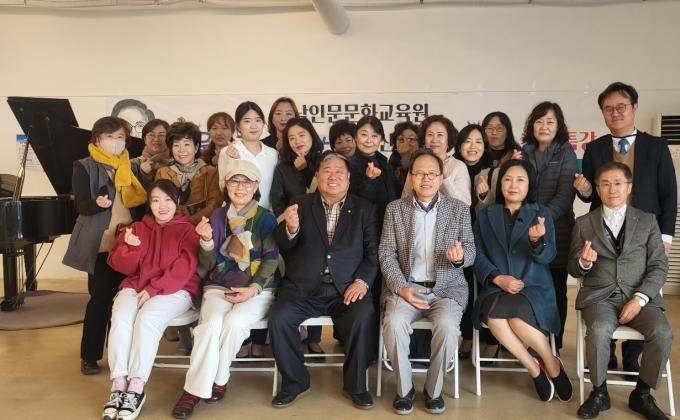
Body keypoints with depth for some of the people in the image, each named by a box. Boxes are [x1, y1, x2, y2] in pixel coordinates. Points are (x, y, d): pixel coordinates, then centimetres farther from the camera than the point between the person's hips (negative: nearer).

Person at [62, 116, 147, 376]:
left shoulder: (131, 168, 14)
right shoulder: (84, 167, 2)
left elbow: (141, 203, 15)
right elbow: (81, 206, -8)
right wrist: (98, 203, -28)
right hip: (101, 244, -4)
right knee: (100, 298, -3)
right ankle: (90, 356, 11)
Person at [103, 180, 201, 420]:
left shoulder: (186, 229, 5)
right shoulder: (137, 228, 18)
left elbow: (183, 269, -8)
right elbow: (121, 266, 9)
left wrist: (154, 289, -18)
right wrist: (129, 247, -13)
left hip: (175, 290, -3)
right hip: (135, 285, 4)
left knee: (147, 318, -32)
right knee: (120, 318, -27)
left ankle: (136, 388, -28)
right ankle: (118, 386, -25)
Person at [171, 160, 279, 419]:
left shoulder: (266, 218, 2)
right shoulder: (218, 216, 8)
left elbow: (272, 260, -2)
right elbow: (207, 265, 4)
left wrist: (254, 289, -16)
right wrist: (207, 241, -16)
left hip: (258, 290, -1)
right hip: (219, 287, 2)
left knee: (233, 322, -31)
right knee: (212, 323, -29)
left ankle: (216, 380, -10)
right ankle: (195, 389, -18)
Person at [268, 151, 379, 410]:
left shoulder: (365, 209, 11)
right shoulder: (301, 205, 12)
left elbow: (373, 252, 4)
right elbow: (283, 246, 5)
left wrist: (362, 280, -14)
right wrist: (290, 229, -19)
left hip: (346, 289, -1)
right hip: (303, 288, 1)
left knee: (364, 317, -28)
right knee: (278, 318, -23)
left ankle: (355, 384, -4)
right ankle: (295, 381, 2)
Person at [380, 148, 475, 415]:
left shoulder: (459, 209, 5)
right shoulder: (395, 209, 5)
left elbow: (471, 252, 3)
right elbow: (386, 254, 1)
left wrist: (460, 257, -22)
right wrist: (401, 288, -14)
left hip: (447, 288, 0)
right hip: (406, 286, 0)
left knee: (447, 326, -30)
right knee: (394, 322, -29)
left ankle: (433, 390, -5)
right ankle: (404, 389, -6)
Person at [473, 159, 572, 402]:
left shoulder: (541, 213, 8)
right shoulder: (486, 215, 12)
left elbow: (548, 256, -3)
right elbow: (478, 255, 6)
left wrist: (536, 241, -26)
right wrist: (497, 278, -12)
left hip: (533, 287, -1)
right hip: (495, 288, 2)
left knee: (517, 318, -33)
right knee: (495, 317, -32)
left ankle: (552, 366, -3)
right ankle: (535, 369, -10)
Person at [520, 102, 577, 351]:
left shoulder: (565, 154, 2)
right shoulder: (524, 153, 11)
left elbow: (565, 196, -7)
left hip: (557, 233, -2)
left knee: (555, 291, 5)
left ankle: (554, 346, 15)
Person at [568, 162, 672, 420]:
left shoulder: (647, 221, 11)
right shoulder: (584, 224, 11)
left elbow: (659, 266, 4)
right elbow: (573, 269, 11)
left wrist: (639, 299, -12)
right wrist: (584, 263, -14)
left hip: (640, 296, 1)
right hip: (599, 296, -1)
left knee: (662, 333, -27)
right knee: (599, 330, -32)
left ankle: (641, 395, -3)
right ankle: (599, 393, -8)